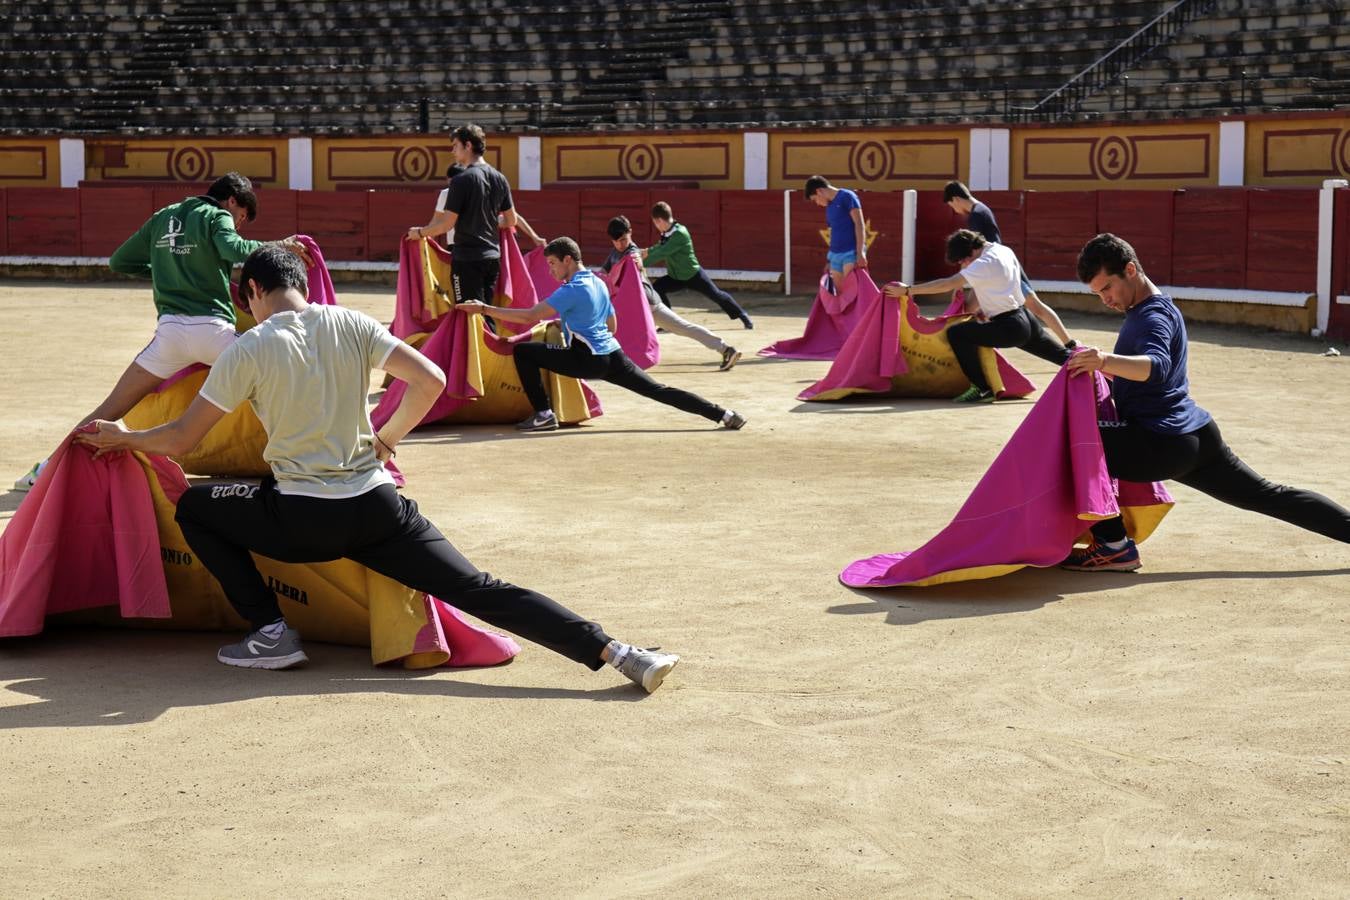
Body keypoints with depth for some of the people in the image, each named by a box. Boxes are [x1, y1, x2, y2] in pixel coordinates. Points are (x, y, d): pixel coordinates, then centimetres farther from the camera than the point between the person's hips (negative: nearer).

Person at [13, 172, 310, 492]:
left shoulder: (162, 219, 21)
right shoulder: (217, 217, 4)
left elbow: (118, 261, 25)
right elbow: (235, 249, -18)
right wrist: (279, 247, -8)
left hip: (170, 330, 5)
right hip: (212, 329, -5)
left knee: (112, 407, 8)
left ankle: (46, 470, 5)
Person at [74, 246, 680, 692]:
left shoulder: (249, 350, -3)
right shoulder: (349, 324, 5)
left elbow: (181, 439, 1)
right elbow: (430, 382, -1)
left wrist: (122, 437, 21)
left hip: (302, 521, -3)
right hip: (377, 508, 3)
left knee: (193, 508, 19)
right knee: (479, 590, 1)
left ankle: (271, 634, 9)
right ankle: (613, 653, -15)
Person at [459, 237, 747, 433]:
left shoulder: (572, 290, -10)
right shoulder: (599, 284, 16)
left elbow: (530, 317, -18)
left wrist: (483, 309, -16)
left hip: (588, 360, -8)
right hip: (614, 355, 8)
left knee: (522, 351, -3)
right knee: (658, 390, 9)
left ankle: (543, 415, -5)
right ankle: (724, 415, 3)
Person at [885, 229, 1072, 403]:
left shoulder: (985, 264, -16)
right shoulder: (1005, 251, 12)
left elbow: (948, 284, -21)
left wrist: (908, 290, -21)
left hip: (1009, 328, -10)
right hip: (1026, 319, 10)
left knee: (956, 334, -11)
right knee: (1059, 354, 25)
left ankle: (982, 389, -7)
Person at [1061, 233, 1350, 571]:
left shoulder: (1152, 317, -15)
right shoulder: (1159, 307, 17)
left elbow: (1155, 367, -35)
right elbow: (1139, 370, 24)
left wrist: (1107, 361, -52)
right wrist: (1100, 366, 9)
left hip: (1166, 445, -11)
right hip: (1197, 434, 11)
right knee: (1268, 495, 17)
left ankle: (1115, 548, -14)